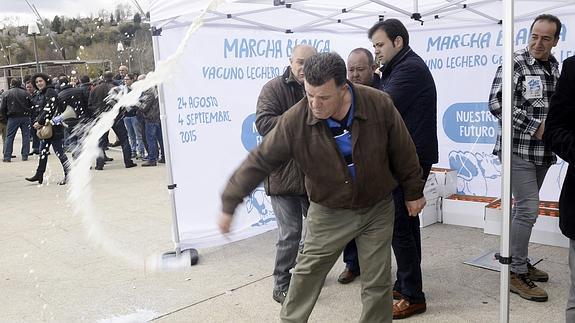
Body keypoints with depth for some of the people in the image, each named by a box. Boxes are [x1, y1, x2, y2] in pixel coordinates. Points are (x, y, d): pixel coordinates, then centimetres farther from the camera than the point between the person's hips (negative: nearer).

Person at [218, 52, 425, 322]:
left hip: (378, 209, 1)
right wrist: (229, 204, -12)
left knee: (377, 283, 9)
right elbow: (260, 161, -14)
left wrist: (413, 192, 5)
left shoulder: (379, 105, -20)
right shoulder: (295, 120, -22)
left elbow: (402, 151, -6)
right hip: (329, 213, 0)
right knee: (305, 275, 9)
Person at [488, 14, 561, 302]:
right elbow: (497, 103, -19)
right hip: (519, 149, -7)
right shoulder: (516, 63, -10)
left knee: (524, 208, 15)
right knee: (528, 209, -9)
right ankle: (517, 274, 1)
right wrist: (535, 126, -18)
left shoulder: (554, 66, 11)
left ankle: (518, 260, 28)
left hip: (543, 151, 7)